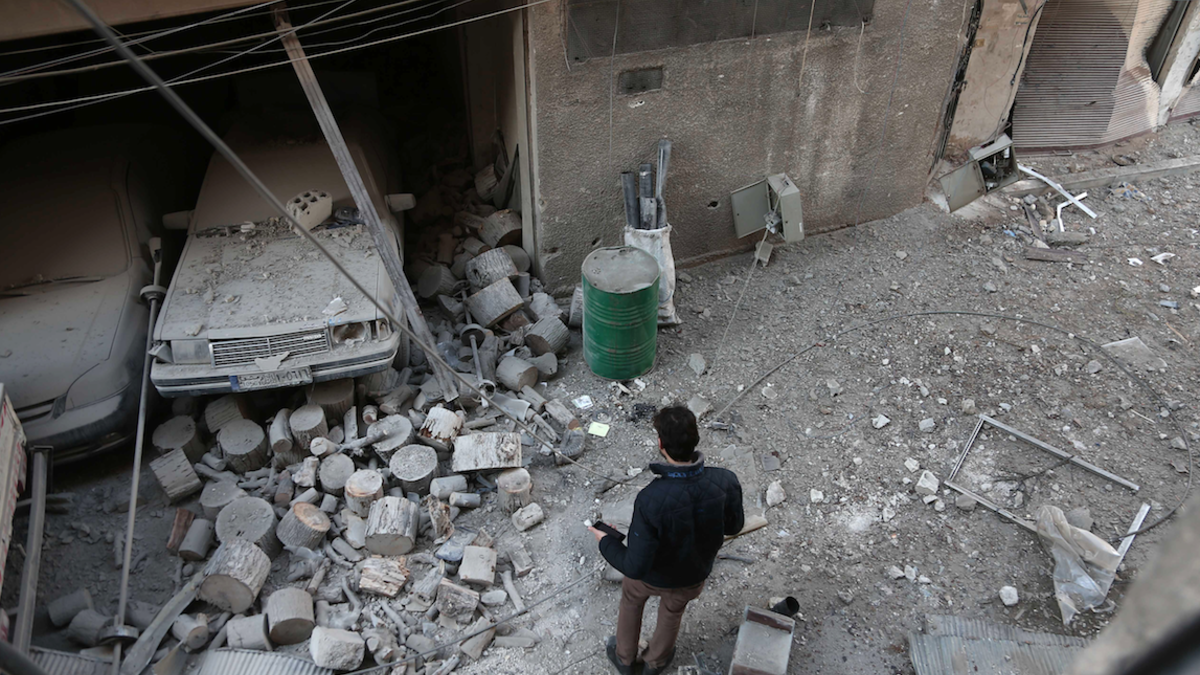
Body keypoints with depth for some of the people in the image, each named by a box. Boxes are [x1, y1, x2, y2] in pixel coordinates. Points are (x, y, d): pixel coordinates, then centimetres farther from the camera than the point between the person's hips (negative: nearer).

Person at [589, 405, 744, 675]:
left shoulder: (650, 500, -42)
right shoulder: (725, 482, -32)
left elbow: (635, 566, -33)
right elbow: (734, 525, -10)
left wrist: (606, 542, -15)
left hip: (652, 575, -2)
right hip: (693, 575, 3)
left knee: (631, 601, 33)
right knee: (672, 611, 35)